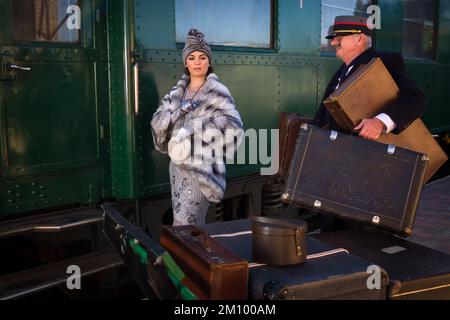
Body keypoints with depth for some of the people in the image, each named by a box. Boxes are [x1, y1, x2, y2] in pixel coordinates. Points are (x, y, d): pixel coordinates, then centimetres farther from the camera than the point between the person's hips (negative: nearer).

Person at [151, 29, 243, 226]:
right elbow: (157, 121, 4)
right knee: (192, 226, 14)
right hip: (177, 164, 6)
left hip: (201, 168, -6)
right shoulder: (178, 90, 11)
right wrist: (179, 111, -15)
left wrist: (192, 127, -23)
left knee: (183, 228, -7)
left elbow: (234, 123, -21)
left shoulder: (217, 91, -7)